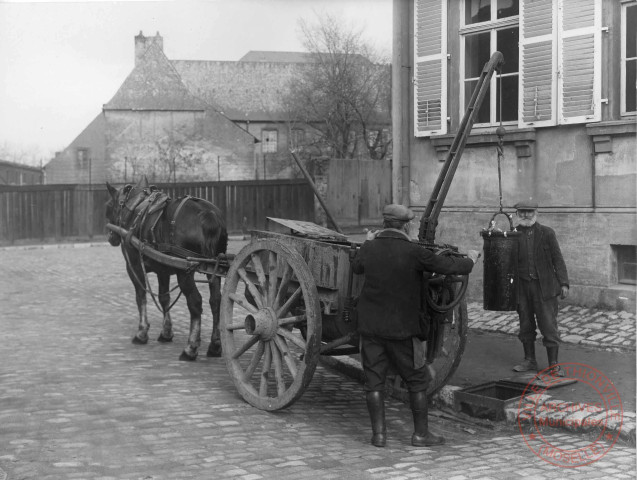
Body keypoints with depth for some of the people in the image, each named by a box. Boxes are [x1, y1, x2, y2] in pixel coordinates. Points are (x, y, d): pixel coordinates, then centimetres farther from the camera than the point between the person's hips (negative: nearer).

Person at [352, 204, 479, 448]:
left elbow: (356, 267, 20)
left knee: (374, 380, 9)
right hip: (401, 328, -3)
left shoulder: (369, 249, -1)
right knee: (417, 380, 11)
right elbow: (448, 266, -8)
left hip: (370, 325, 3)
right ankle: (421, 433, 15)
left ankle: (378, 433, 9)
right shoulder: (413, 252, -13)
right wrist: (470, 260, 13)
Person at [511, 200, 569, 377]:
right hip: (522, 287, 2)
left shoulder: (547, 233, 2)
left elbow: (557, 259, 1)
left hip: (544, 286, -2)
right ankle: (529, 361, 23)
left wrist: (563, 283, -6)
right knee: (526, 326, 11)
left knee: (549, 326, -3)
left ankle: (554, 365, 4)